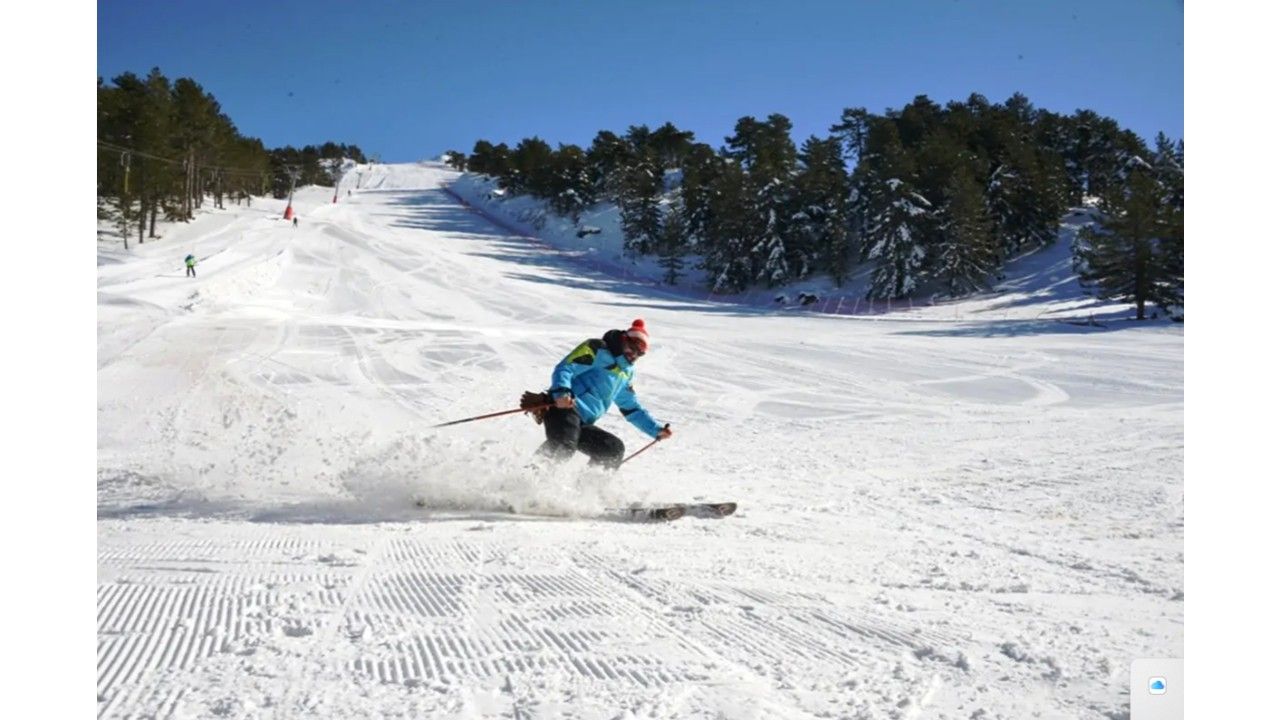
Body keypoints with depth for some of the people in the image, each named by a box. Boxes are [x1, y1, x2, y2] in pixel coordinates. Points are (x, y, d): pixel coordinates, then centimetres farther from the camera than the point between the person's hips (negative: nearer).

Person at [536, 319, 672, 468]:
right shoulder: (598, 350, -1)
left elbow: (632, 409, 34)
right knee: (563, 449, -33)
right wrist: (561, 393, -32)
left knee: (615, 450, 4)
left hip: (582, 424, 9)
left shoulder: (625, 373, 26)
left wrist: (657, 430, 25)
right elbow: (564, 369, -11)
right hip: (564, 410, -9)